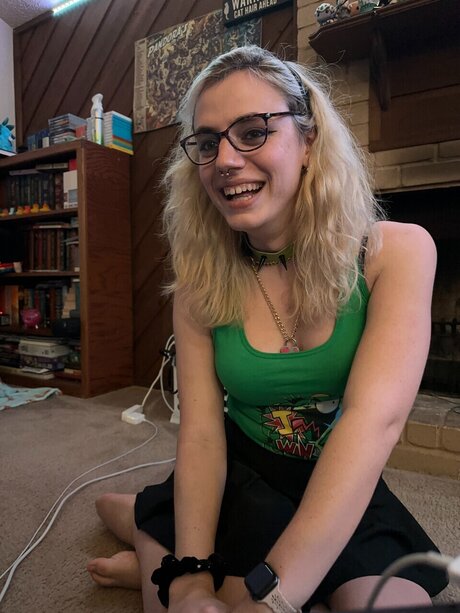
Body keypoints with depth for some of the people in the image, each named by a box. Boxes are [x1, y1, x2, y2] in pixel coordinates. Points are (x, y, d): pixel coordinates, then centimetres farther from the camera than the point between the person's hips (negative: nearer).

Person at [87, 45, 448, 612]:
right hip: (241, 480, 0)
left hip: (348, 498, 1)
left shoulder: (397, 251, -17)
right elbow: (201, 432, -14)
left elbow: (375, 418, -27)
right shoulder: (200, 280, -11)